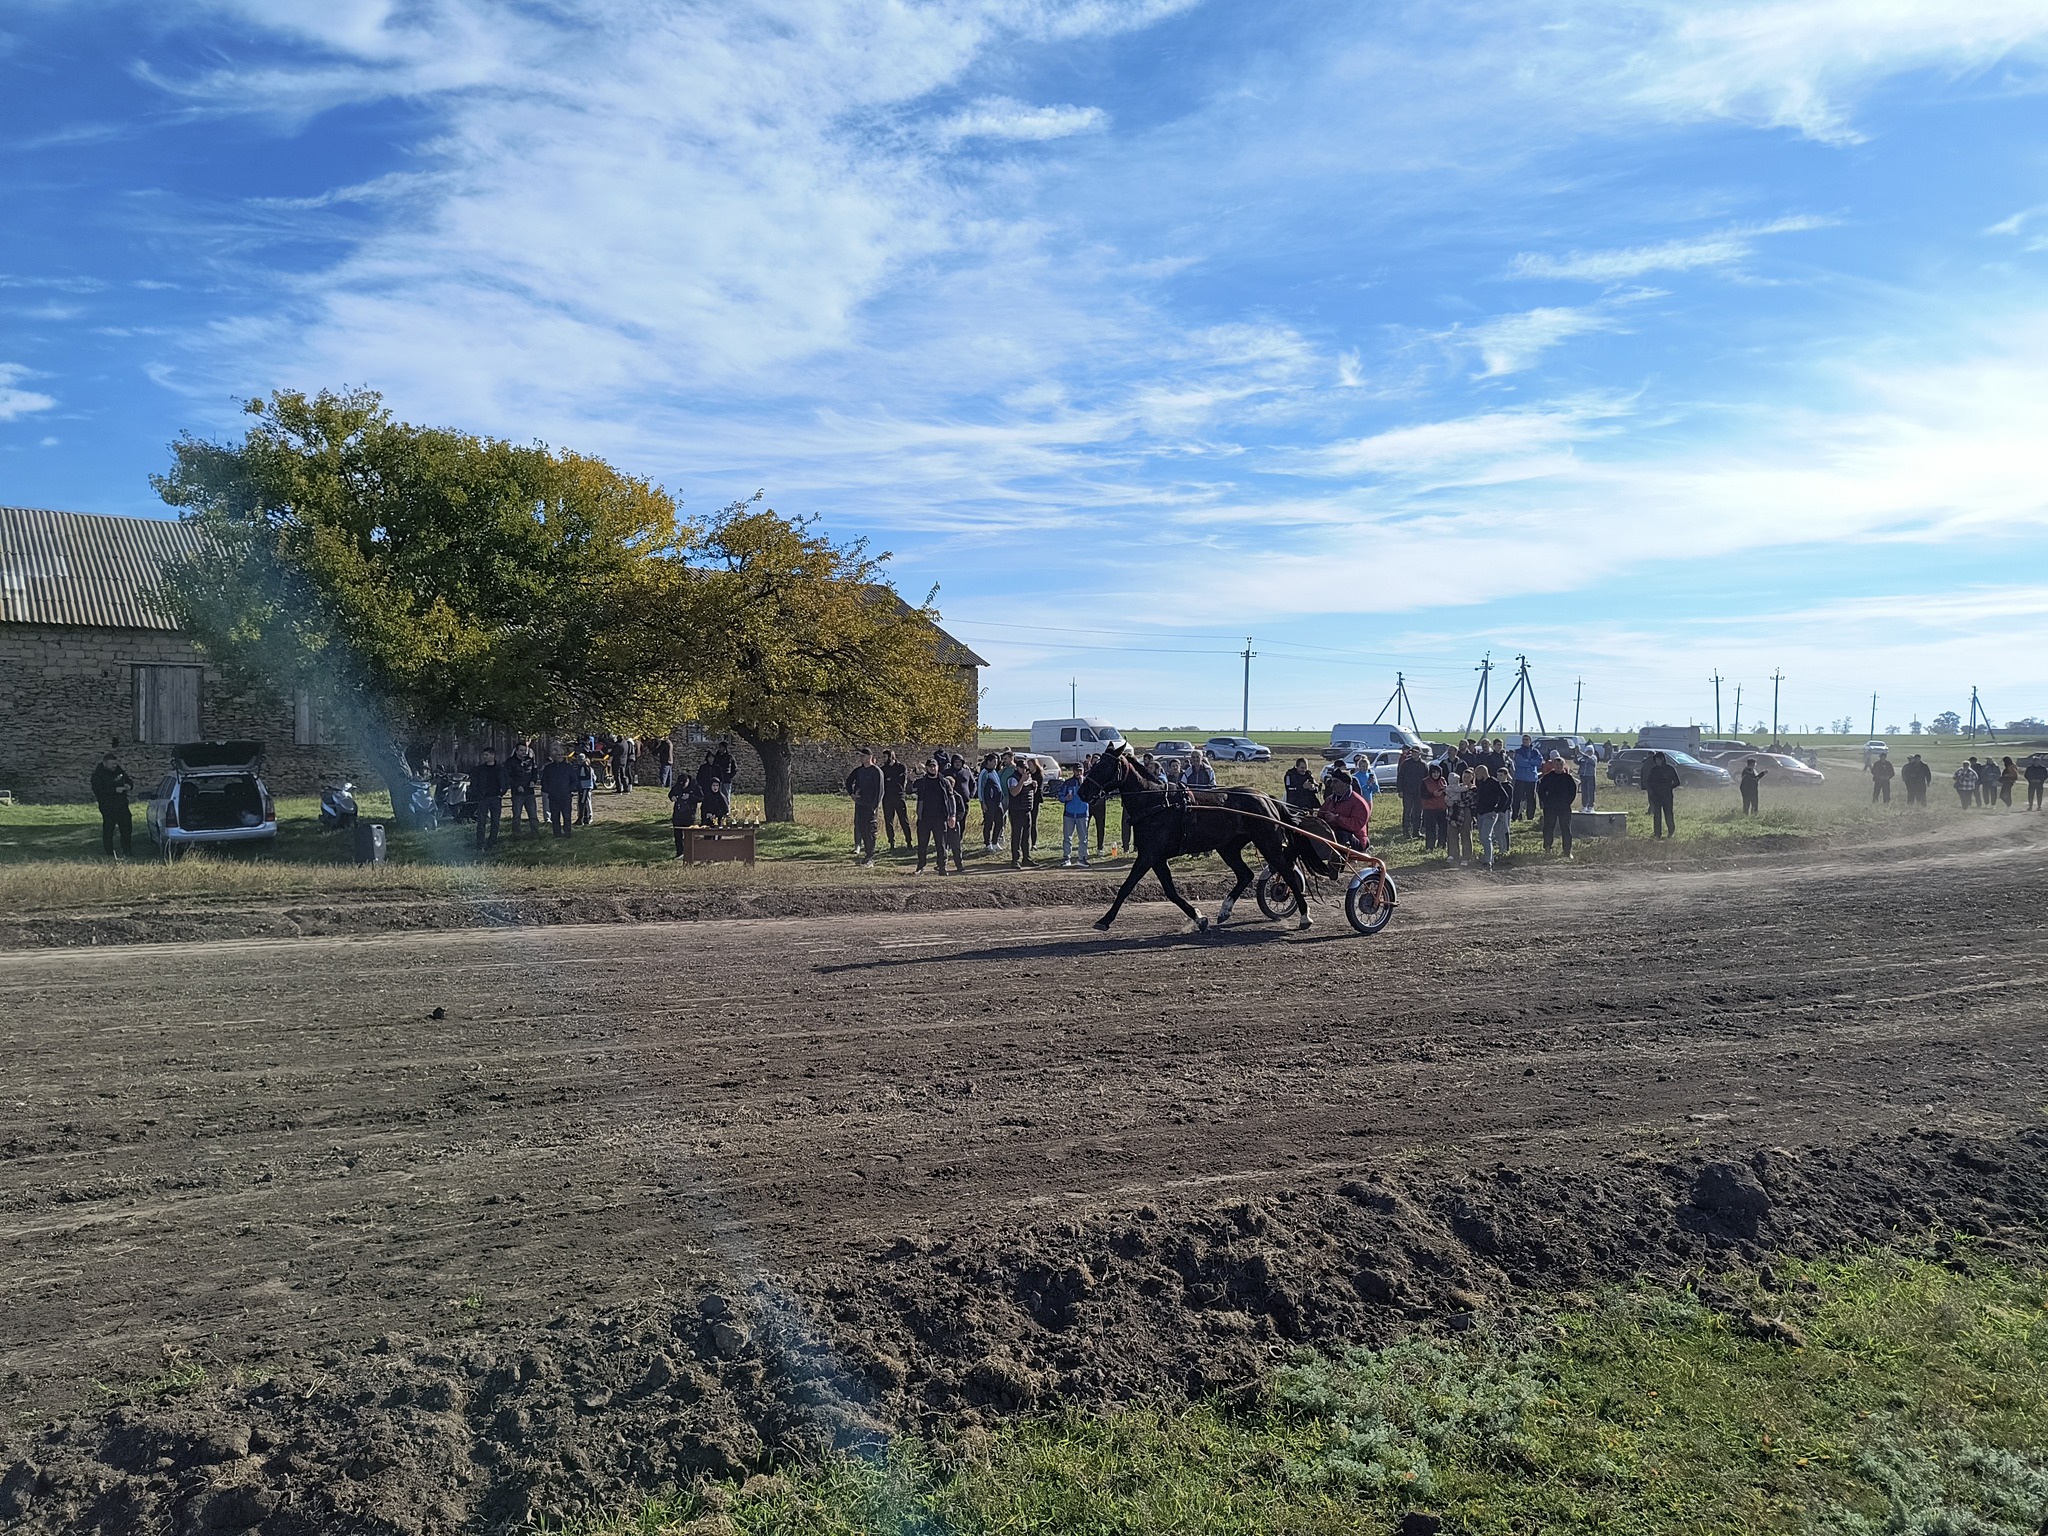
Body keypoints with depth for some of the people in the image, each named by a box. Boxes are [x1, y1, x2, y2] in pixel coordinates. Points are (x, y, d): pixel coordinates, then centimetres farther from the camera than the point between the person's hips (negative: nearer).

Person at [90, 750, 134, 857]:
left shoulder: (118, 770, 9)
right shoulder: (97, 775, -9)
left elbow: (129, 780, 22)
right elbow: (98, 792, -19)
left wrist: (129, 785, -2)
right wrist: (115, 790, -26)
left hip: (122, 805, 6)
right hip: (108, 807, -6)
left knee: (126, 828, 8)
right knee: (108, 830, -2)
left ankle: (127, 852, 18)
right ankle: (109, 854, 5)